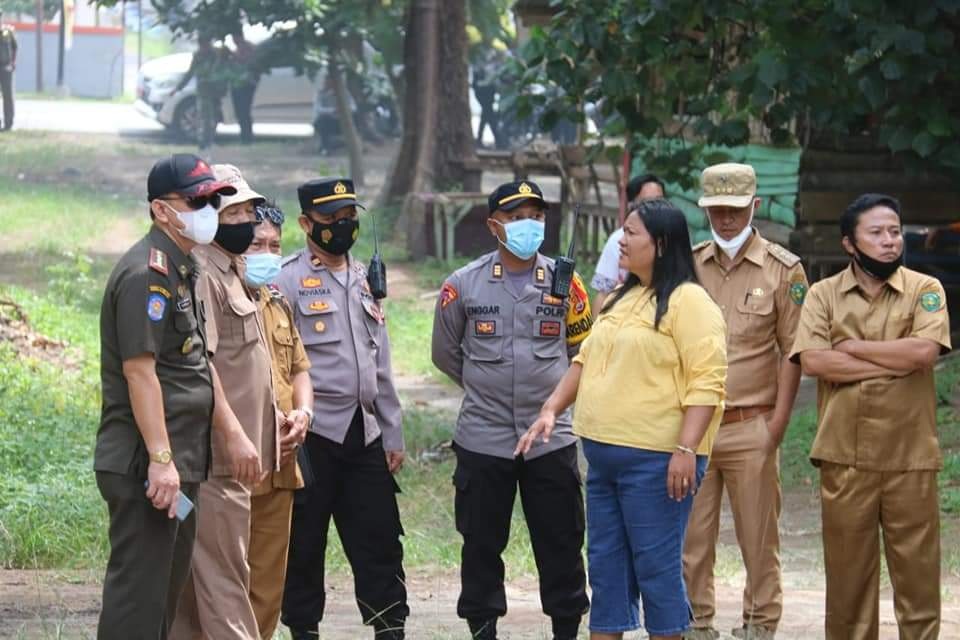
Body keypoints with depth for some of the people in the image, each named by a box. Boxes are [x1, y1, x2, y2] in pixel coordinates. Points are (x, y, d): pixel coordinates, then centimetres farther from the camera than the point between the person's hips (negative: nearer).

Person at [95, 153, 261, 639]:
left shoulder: (182, 270, 18)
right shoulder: (146, 273, -15)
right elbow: (139, 370, -21)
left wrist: (233, 434, 19)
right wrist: (160, 459, -24)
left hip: (181, 463, 11)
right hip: (145, 466, -10)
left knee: (167, 587, 14)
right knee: (138, 589, -9)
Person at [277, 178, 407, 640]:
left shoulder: (364, 280, 17)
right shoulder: (287, 280, -4)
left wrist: (392, 434, 17)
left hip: (365, 433, 6)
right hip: (313, 434, -6)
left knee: (379, 541, 3)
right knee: (304, 542, 1)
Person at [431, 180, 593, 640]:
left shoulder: (564, 282, 3)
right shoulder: (463, 285, -1)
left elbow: (579, 351, 17)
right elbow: (446, 354, 12)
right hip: (483, 441, -1)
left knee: (561, 542, 5)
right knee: (482, 544, 5)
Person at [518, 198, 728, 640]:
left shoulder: (688, 301, -10)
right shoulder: (621, 299, 16)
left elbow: (706, 381, -16)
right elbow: (586, 361, 22)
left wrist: (686, 449, -23)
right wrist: (551, 410, 9)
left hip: (655, 460, -9)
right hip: (605, 455, 9)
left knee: (656, 566, -3)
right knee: (605, 566, 11)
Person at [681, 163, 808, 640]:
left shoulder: (783, 270, -1)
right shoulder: (689, 265, 9)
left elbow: (792, 352, -1)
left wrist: (777, 425, -6)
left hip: (750, 427, -3)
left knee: (758, 536, 2)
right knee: (690, 536, 6)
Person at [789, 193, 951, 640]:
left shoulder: (925, 290, 3)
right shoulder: (824, 294, 6)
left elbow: (924, 350, -14)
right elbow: (812, 360, -9)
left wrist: (853, 347, -7)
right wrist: (894, 362, -10)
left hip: (910, 456, -1)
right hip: (844, 457, 1)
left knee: (917, 569, 0)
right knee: (847, 571, 6)